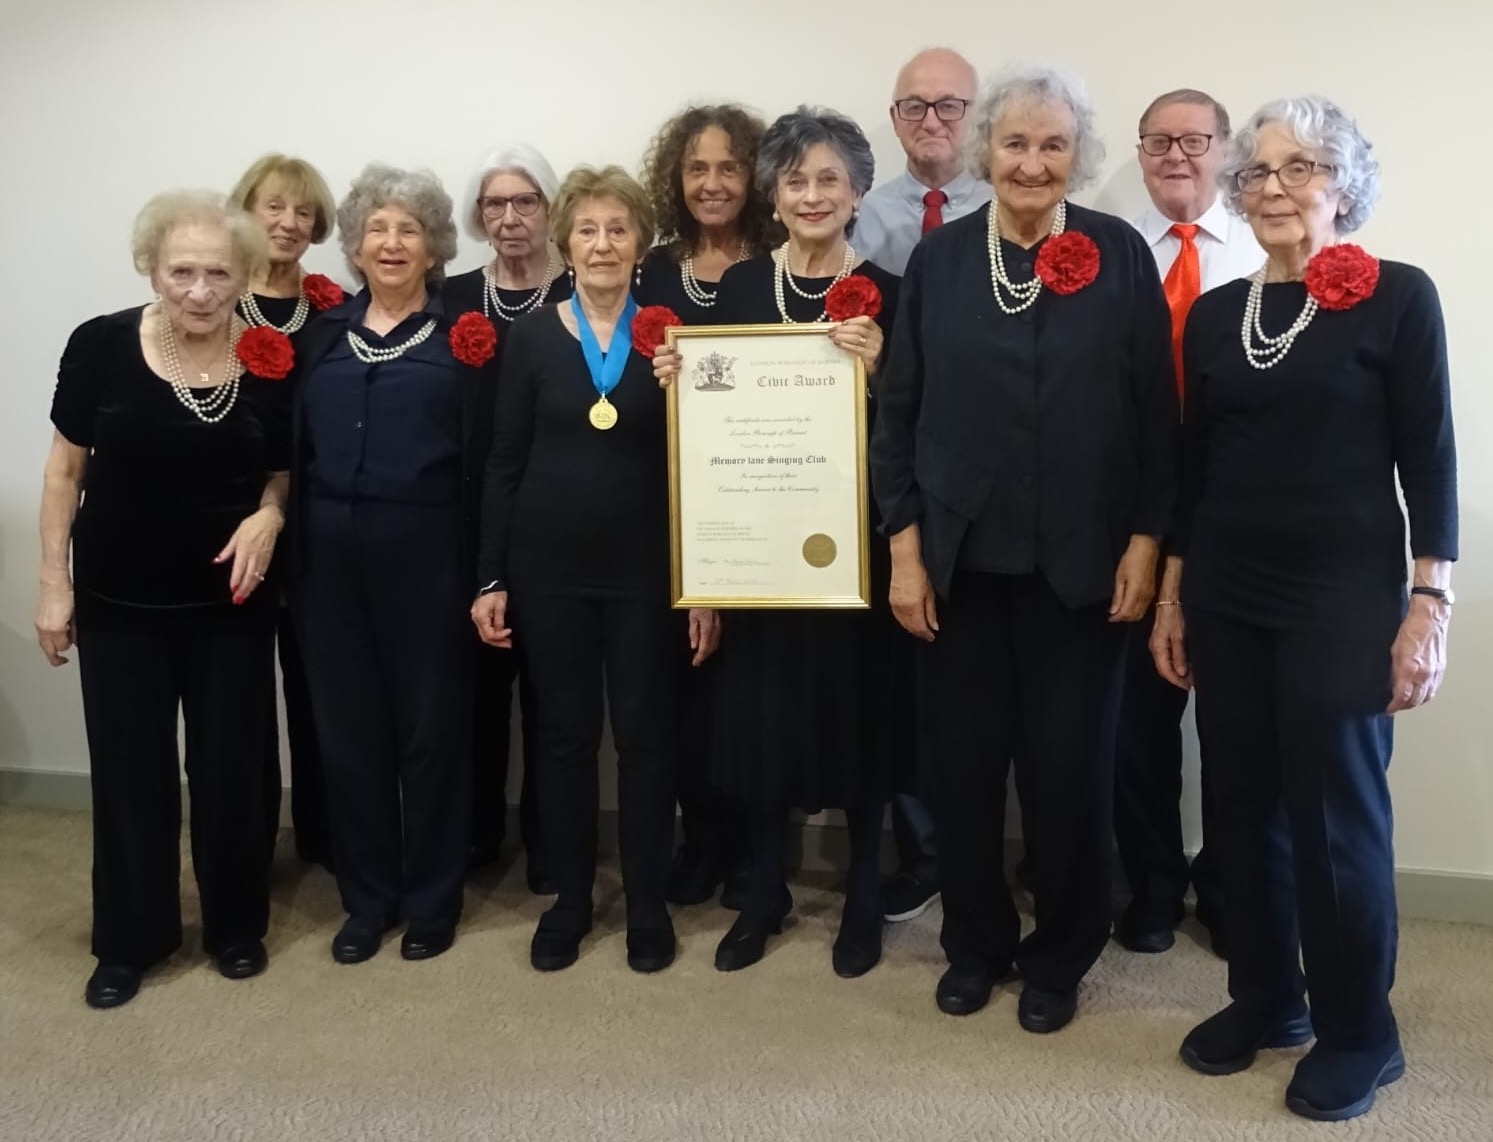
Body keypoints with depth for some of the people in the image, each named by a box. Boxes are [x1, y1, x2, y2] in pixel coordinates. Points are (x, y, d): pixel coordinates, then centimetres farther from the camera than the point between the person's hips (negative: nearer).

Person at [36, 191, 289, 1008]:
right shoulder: (100, 346, -11)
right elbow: (65, 470, -2)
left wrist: (267, 517, -16)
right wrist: (54, 584, -3)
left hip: (231, 602, 1)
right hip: (121, 601, 0)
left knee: (231, 766, 11)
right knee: (129, 769, 10)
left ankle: (236, 927, 31)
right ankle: (129, 941, 29)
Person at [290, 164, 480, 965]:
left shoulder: (462, 336, 1)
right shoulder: (322, 334, 11)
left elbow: (482, 459, -3)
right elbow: (295, 450, 11)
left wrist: (484, 571, -9)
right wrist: (291, 550, 3)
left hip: (426, 553, -3)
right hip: (331, 553, 4)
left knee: (430, 724, 6)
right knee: (347, 727, 9)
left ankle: (431, 899, 22)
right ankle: (367, 898, 25)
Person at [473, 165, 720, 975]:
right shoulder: (532, 335, 1)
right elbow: (503, 464, 3)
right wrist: (490, 578, -2)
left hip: (644, 566, -1)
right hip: (548, 567, 1)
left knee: (645, 733, 7)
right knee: (562, 733, 10)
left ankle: (648, 902, 22)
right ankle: (570, 895, 26)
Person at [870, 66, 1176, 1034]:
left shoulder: (1121, 255, -2)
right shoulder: (938, 259, 2)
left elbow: (1157, 412, -1)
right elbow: (900, 411, 3)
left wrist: (1146, 541, -6)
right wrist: (905, 546, -2)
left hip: (1081, 559, -1)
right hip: (964, 556, 2)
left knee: (1070, 761, 7)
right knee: (964, 756, 9)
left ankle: (1060, 954, 28)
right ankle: (976, 940, 31)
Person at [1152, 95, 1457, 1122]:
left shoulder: (1398, 296, -4)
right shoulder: (1214, 313, 8)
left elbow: (1429, 456, -5)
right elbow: (1194, 463, 11)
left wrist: (1431, 602, -11)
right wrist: (1172, 594, 10)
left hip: (1343, 597, -4)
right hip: (1226, 599, 5)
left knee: (1337, 814, 2)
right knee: (1242, 807, 11)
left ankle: (1358, 1034, 21)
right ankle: (1265, 999, 29)